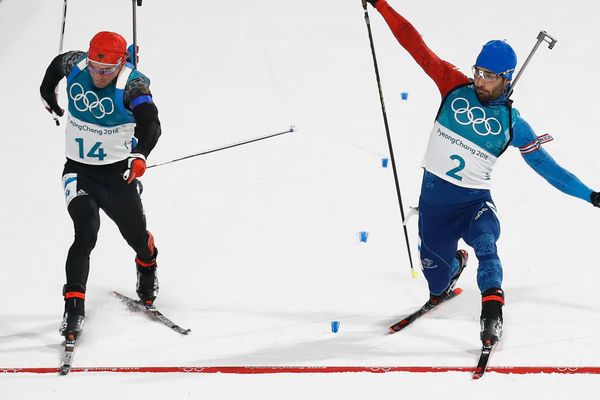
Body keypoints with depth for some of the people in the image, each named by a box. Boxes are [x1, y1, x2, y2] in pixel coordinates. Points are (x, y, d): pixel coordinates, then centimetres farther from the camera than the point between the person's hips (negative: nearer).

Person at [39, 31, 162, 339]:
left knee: (135, 234, 10)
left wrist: (140, 155, -57)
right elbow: (58, 63, 16)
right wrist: (47, 94, 34)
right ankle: (74, 306, -19)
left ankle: (147, 267, 48)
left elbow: (150, 124, -38)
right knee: (86, 233, -19)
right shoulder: (75, 66, -10)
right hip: (78, 172, 1)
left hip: (118, 173, -1)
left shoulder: (132, 84, -21)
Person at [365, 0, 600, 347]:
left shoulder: (512, 123, -5)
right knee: (436, 275, 12)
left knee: (485, 243, -33)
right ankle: (452, 269, 49)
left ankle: (492, 312, -34)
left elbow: (546, 165, -1)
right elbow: (417, 47, -6)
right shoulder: (456, 87, -4)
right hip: (433, 196, 2)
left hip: (474, 200, -1)